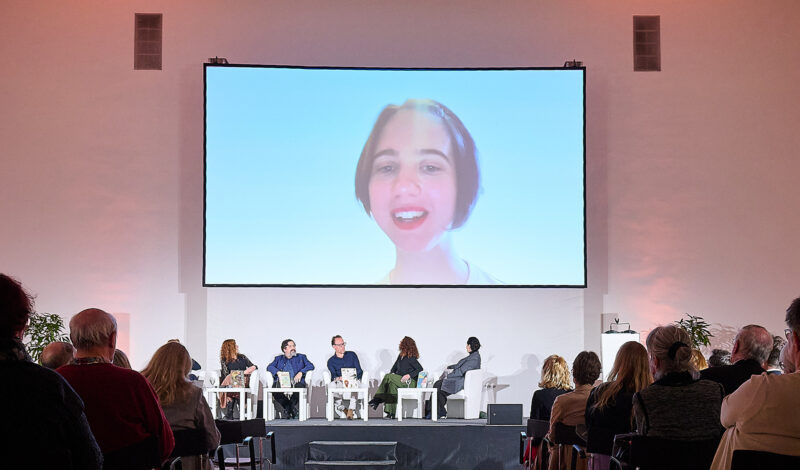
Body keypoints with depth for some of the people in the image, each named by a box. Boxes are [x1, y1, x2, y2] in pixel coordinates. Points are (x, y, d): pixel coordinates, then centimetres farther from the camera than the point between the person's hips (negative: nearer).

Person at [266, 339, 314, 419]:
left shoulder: (301, 357, 24)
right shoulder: (278, 359, 26)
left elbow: (311, 366, 8)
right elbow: (269, 367, 10)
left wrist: (301, 372, -10)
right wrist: (278, 372, -11)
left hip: (296, 382, -1)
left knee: (299, 388, -37)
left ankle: (290, 408, -12)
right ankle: (290, 409, -15)